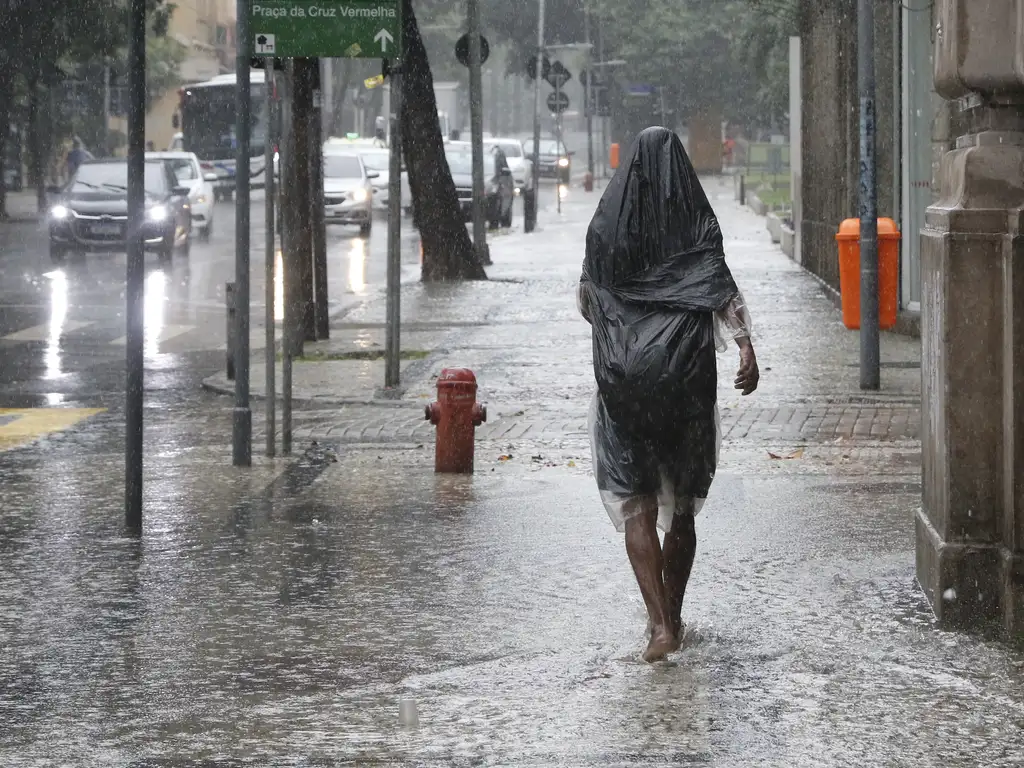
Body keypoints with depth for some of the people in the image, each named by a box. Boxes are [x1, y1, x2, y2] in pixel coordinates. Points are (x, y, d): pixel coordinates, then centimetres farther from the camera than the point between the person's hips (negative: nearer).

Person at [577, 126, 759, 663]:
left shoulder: (607, 226, 0)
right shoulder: (697, 225, -2)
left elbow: (586, 300, 11)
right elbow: (722, 287, -15)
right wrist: (745, 346, -20)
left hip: (622, 377, -1)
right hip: (687, 377, 1)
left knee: (637, 509, -1)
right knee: (681, 507, 16)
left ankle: (661, 624, -15)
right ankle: (672, 616, 24)